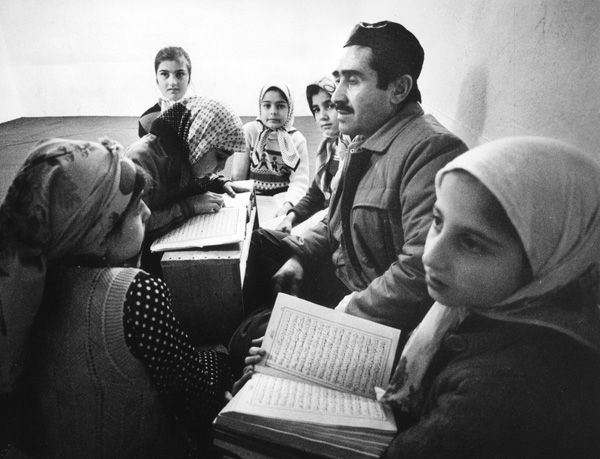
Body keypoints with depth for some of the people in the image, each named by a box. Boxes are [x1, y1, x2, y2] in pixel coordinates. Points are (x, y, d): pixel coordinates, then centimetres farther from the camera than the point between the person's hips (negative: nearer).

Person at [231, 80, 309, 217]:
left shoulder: (297, 139, -3)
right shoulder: (249, 131, -3)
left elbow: (299, 182, -14)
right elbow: (238, 175, -2)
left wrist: (288, 204, -33)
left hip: (283, 200, 1)